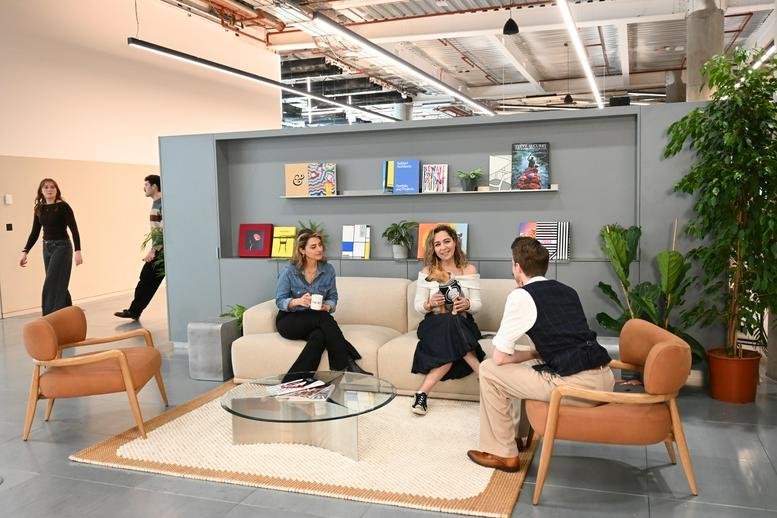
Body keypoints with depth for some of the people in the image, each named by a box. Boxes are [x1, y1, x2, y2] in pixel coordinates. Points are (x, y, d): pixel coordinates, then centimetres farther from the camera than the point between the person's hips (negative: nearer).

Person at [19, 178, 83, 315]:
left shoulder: (63, 206, -10)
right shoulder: (39, 209, 7)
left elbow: (74, 229, -14)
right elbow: (35, 233, 11)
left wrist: (77, 251, -21)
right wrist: (25, 251, 4)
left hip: (62, 247, -6)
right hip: (47, 248, 6)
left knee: (52, 285, -10)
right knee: (59, 284, 12)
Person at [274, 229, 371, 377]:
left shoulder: (328, 270, 1)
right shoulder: (289, 271, -8)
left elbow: (333, 298, 7)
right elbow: (279, 301, -6)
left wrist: (327, 306, -18)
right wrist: (298, 301, -27)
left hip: (315, 322, 3)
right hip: (289, 321, -3)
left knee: (319, 336, -36)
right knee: (324, 318, -33)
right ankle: (348, 364, -31)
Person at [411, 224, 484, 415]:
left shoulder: (469, 270, 6)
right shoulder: (427, 271, 4)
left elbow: (477, 304, 2)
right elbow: (417, 306, 3)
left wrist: (466, 304, -23)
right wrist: (430, 303, -20)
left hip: (462, 325, 1)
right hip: (434, 324, 0)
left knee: (452, 350, -37)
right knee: (449, 322, -37)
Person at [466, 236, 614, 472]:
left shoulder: (521, 296, -3)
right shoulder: (568, 291, 18)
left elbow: (500, 357, -2)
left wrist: (533, 354, 13)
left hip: (576, 386, -8)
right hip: (606, 380, 8)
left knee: (489, 370, 6)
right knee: (535, 365, 33)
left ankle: (503, 454, 14)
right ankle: (524, 437, 39)